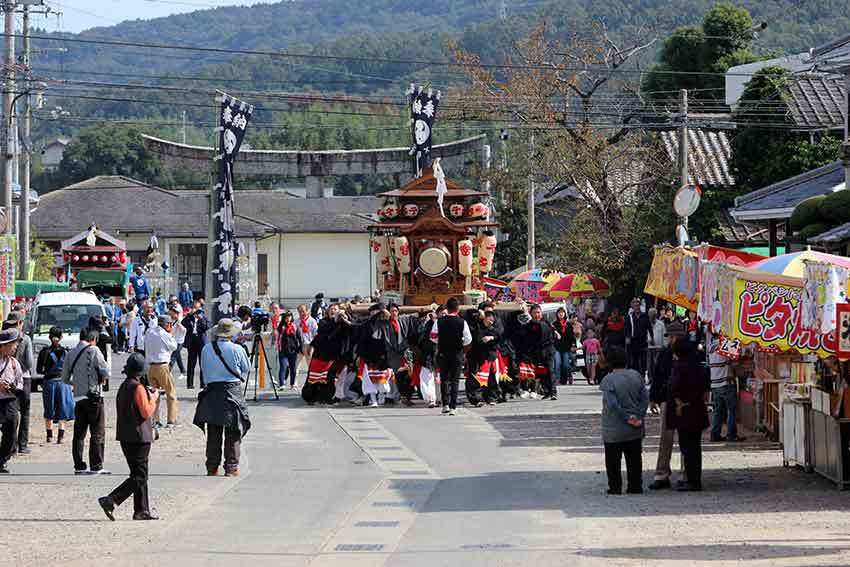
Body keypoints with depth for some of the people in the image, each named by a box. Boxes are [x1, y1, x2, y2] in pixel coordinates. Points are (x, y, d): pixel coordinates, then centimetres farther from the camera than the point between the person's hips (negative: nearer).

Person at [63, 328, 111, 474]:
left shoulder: (71, 353, 9)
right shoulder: (93, 350, -7)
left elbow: (65, 378, 14)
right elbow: (106, 372, -12)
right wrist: (102, 379, 9)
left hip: (78, 397, 6)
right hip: (93, 396, -6)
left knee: (79, 433, 9)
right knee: (98, 433, -1)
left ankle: (79, 466, 9)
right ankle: (96, 467, -5)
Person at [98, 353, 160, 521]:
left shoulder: (123, 387, 11)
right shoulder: (138, 388, -16)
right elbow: (146, 413, -17)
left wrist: (148, 396, 19)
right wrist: (154, 398, -2)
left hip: (125, 438, 9)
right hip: (139, 437, -9)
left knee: (140, 475, 14)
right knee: (138, 476, -6)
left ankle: (142, 511, 14)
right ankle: (111, 501, -17)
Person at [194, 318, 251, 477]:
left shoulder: (206, 349, 0)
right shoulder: (237, 349, -9)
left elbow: (204, 369, 10)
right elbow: (246, 368, 4)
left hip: (212, 391, 3)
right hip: (233, 390, -3)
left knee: (213, 433, 7)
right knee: (233, 434, 3)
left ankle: (212, 468, 9)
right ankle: (231, 467, 1)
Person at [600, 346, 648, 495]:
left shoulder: (608, 380, -15)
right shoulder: (636, 376, 0)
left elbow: (612, 404, -21)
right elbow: (645, 398, -2)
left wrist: (626, 418, -14)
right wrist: (639, 417, -6)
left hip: (614, 431, -5)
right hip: (635, 432, 5)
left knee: (613, 460, 7)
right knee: (634, 459, 13)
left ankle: (615, 487, 8)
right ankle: (636, 486, 16)